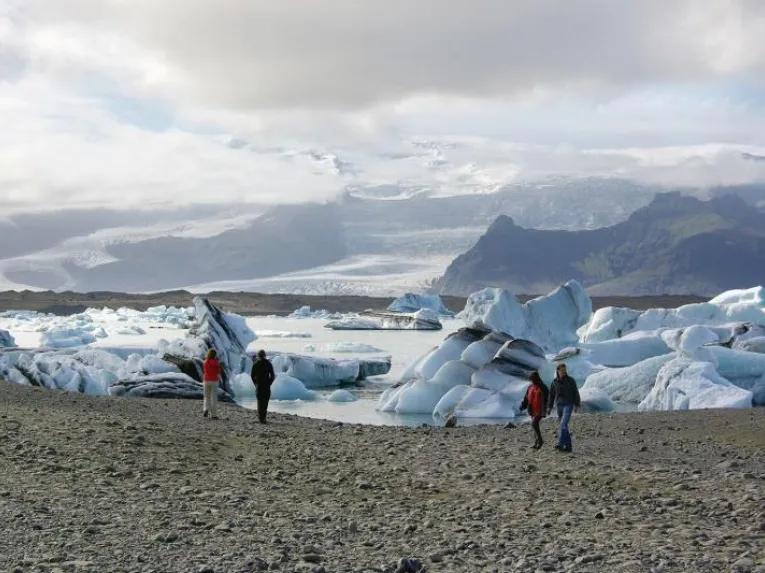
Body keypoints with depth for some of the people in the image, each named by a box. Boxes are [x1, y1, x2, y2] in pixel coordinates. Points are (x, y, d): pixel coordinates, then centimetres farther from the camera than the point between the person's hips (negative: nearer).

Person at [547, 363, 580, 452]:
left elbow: (576, 393, -3)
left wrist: (577, 405, -10)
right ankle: (568, 446, 13)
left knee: (563, 424, -19)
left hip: (568, 405, -5)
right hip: (559, 405, 5)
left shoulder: (571, 380, -5)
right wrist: (549, 407, 4)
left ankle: (560, 444, -25)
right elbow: (552, 395, 10)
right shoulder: (555, 382, 5)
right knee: (564, 427, 6)